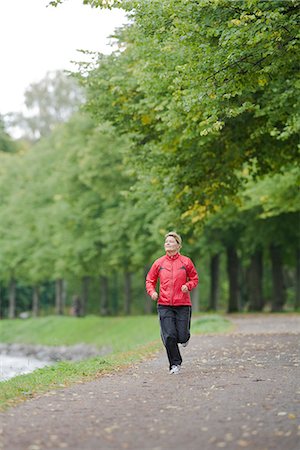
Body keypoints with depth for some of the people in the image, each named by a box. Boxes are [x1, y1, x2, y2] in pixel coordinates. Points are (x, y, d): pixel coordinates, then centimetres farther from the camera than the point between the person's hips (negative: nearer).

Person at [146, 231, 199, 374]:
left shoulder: (186, 261, 2)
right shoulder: (159, 263, 5)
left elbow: (194, 278, 11)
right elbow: (150, 280, 13)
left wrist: (188, 286, -9)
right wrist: (152, 291, -6)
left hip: (183, 304, -1)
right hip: (164, 305, 1)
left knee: (182, 337, -2)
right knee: (169, 336, -8)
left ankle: (185, 336, 38)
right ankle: (175, 364, 9)